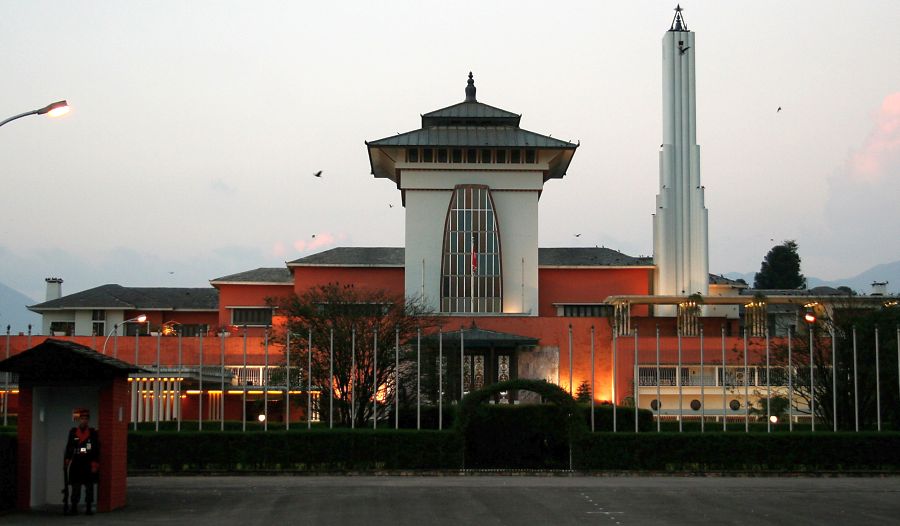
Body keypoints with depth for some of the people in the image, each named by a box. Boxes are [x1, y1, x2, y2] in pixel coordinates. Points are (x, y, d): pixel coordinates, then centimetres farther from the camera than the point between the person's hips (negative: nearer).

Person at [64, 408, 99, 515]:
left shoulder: (93, 432, 2)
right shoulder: (73, 432, 7)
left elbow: (96, 449, -1)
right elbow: (69, 447, 8)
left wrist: (95, 465, -7)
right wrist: (67, 461, 1)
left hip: (89, 465, -1)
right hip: (76, 464, 1)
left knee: (89, 487, 3)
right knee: (75, 487, 2)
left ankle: (88, 508, 8)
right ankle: (73, 508, 6)